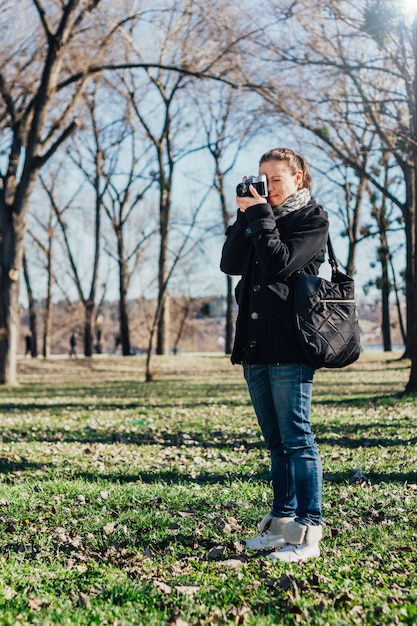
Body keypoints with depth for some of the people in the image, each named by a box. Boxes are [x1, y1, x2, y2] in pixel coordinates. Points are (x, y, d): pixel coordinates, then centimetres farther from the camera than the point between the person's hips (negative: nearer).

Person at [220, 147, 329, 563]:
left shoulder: (312, 219, -1)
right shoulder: (261, 217, 18)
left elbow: (279, 264, -15)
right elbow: (230, 264, 7)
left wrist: (260, 216, -8)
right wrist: (245, 216, 1)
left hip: (289, 348, -7)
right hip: (255, 346, 7)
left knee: (296, 438, -7)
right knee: (276, 441, 12)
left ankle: (308, 532, -3)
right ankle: (282, 521, 21)